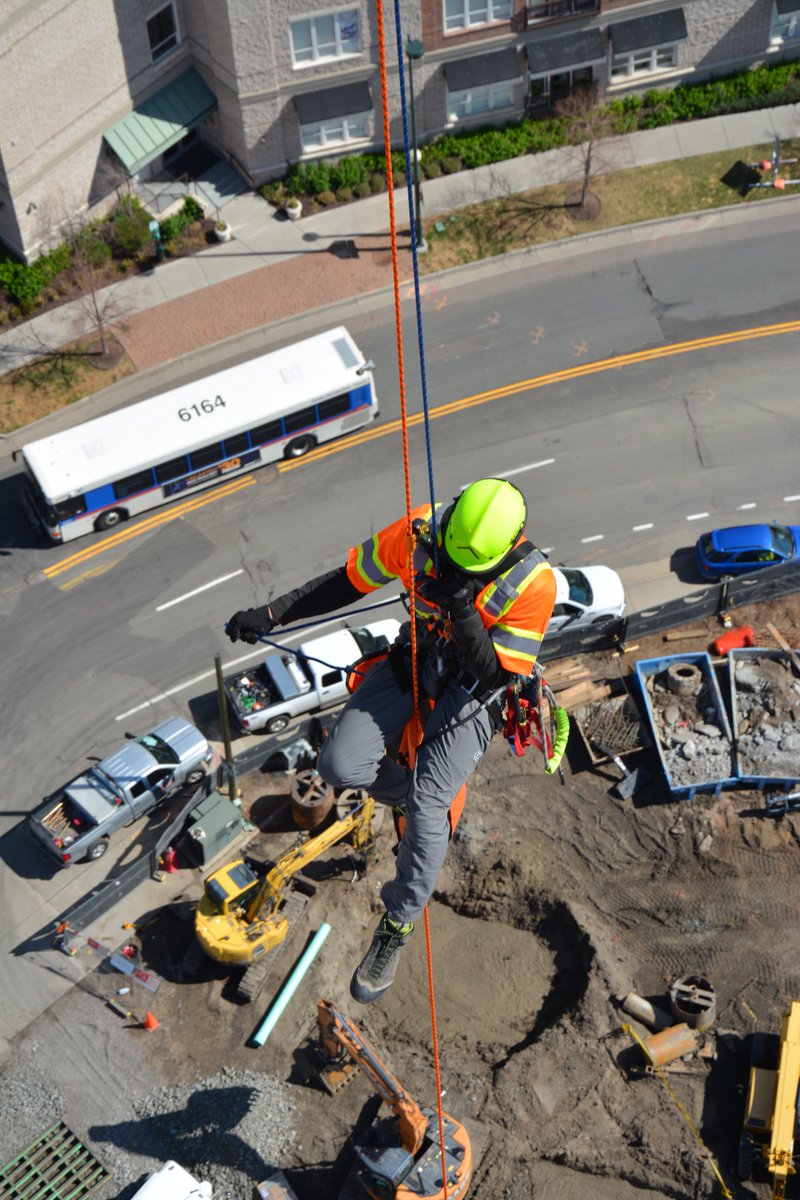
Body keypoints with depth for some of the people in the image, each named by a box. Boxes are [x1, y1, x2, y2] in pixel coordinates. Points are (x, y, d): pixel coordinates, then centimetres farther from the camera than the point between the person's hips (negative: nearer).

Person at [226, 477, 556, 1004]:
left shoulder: (533, 583, -26)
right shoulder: (422, 531, -19)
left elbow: (498, 675, -22)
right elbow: (348, 581, -5)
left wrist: (464, 615, -38)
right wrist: (270, 614, -9)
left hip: (474, 690, -3)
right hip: (415, 661, 4)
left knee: (428, 807, -18)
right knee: (340, 766, -16)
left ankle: (398, 926, 5)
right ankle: (419, 790, 18)